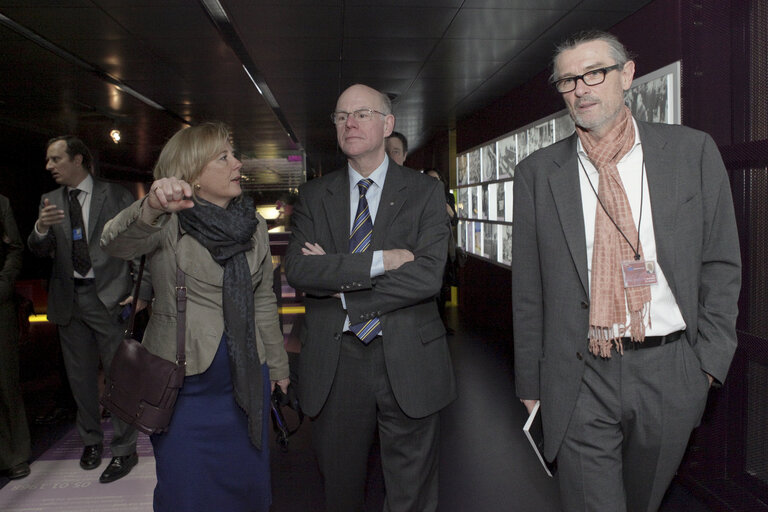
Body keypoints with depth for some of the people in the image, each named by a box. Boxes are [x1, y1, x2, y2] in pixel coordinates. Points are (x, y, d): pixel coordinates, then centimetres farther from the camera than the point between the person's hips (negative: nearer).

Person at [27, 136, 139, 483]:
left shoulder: (116, 195, -2)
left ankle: (124, 449, 12)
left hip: (108, 296, -4)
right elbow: (40, 252, 5)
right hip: (69, 299, 5)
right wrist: (41, 228, -18)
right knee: (80, 376, 15)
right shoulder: (49, 201, 10)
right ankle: (91, 439, 33)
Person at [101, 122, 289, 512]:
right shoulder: (168, 223, -9)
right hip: (183, 382, -4)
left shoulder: (253, 225, 5)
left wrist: (277, 363, 16)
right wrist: (152, 207, -51)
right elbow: (115, 243, -31)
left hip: (247, 381, 4)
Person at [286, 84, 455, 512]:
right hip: (334, 364, 2)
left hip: (408, 363, -1)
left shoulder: (425, 192, 1)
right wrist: (380, 260, -16)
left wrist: (341, 282, -12)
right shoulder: (314, 196, 7)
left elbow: (428, 275, -13)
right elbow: (298, 269, -8)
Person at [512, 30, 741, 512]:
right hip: (581, 381, -1)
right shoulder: (538, 172, -1)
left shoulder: (693, 151, 1)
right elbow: (528, 290, 2)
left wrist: (710, 359, -2)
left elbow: (721, 265, 4)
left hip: (669, 372, 2)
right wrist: (530, 383, 3)